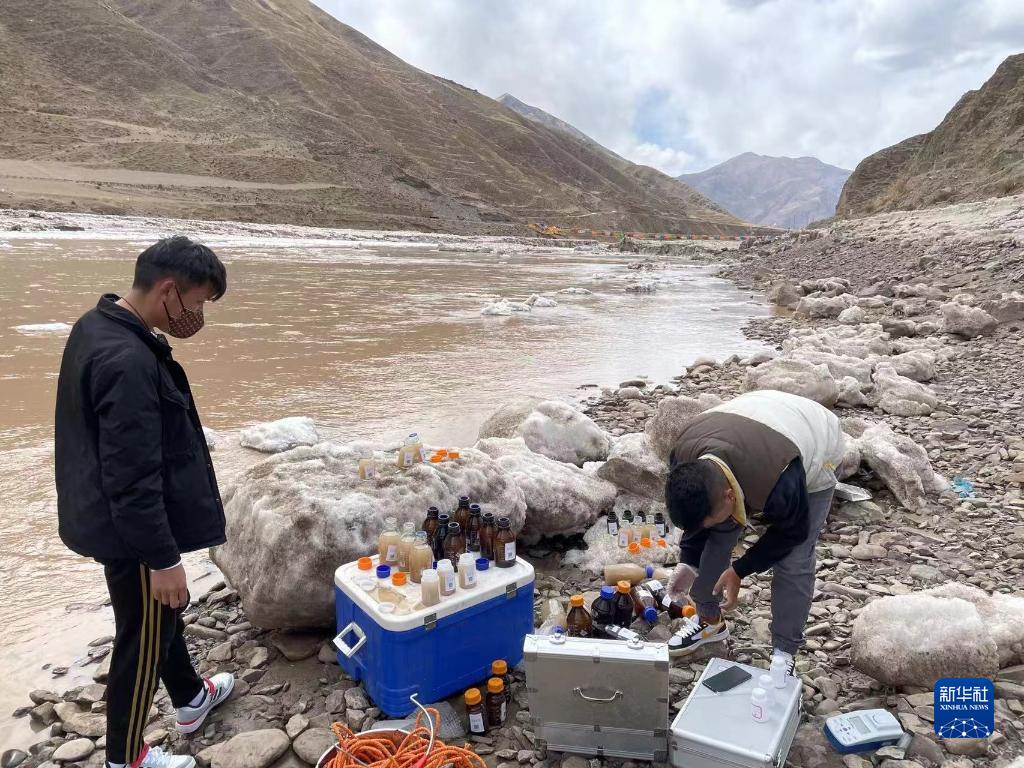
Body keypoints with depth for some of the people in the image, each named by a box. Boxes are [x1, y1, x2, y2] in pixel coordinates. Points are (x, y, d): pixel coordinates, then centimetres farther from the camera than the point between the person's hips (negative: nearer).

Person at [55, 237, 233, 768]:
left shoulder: (97, 327, 2)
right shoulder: (128, 361, -31)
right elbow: (134, 479, -28)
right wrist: (163, 558, -20)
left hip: (109, 519, 10)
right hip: (131, 532, -10)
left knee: (163, 613, 26)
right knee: (143, 639, 10)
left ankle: (191, 699, 48)